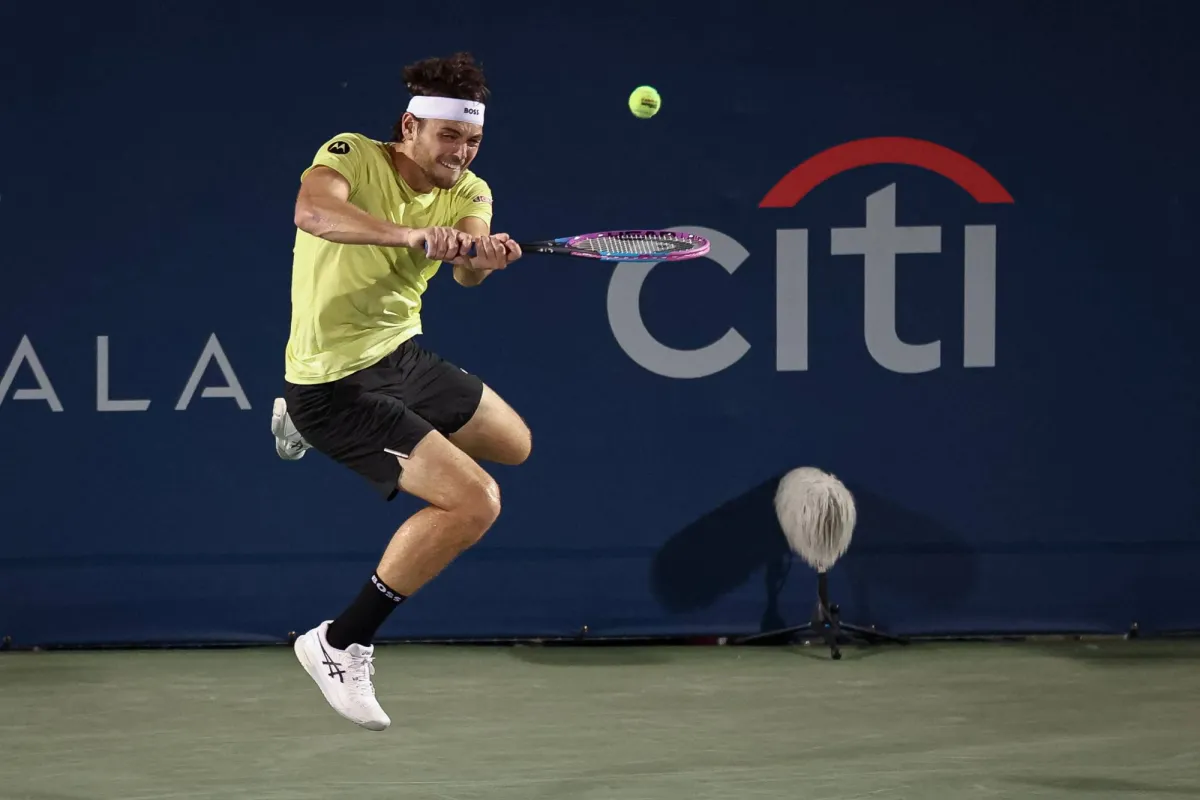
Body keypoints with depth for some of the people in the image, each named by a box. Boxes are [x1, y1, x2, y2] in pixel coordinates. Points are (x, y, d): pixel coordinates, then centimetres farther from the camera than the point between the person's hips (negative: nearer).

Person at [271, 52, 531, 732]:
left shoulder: (467, 192, -2)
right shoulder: (351, 156, -19)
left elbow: (467, 270, -22)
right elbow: (313, 211, -42)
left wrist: (484, 258, -46)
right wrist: (412, 233, -55)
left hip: (402, 354, 8)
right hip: (336, 385, -8)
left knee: (516, 446, 29)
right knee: (476, 502, -20)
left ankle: (309, 429, 34)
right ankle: (341, 645, -10)